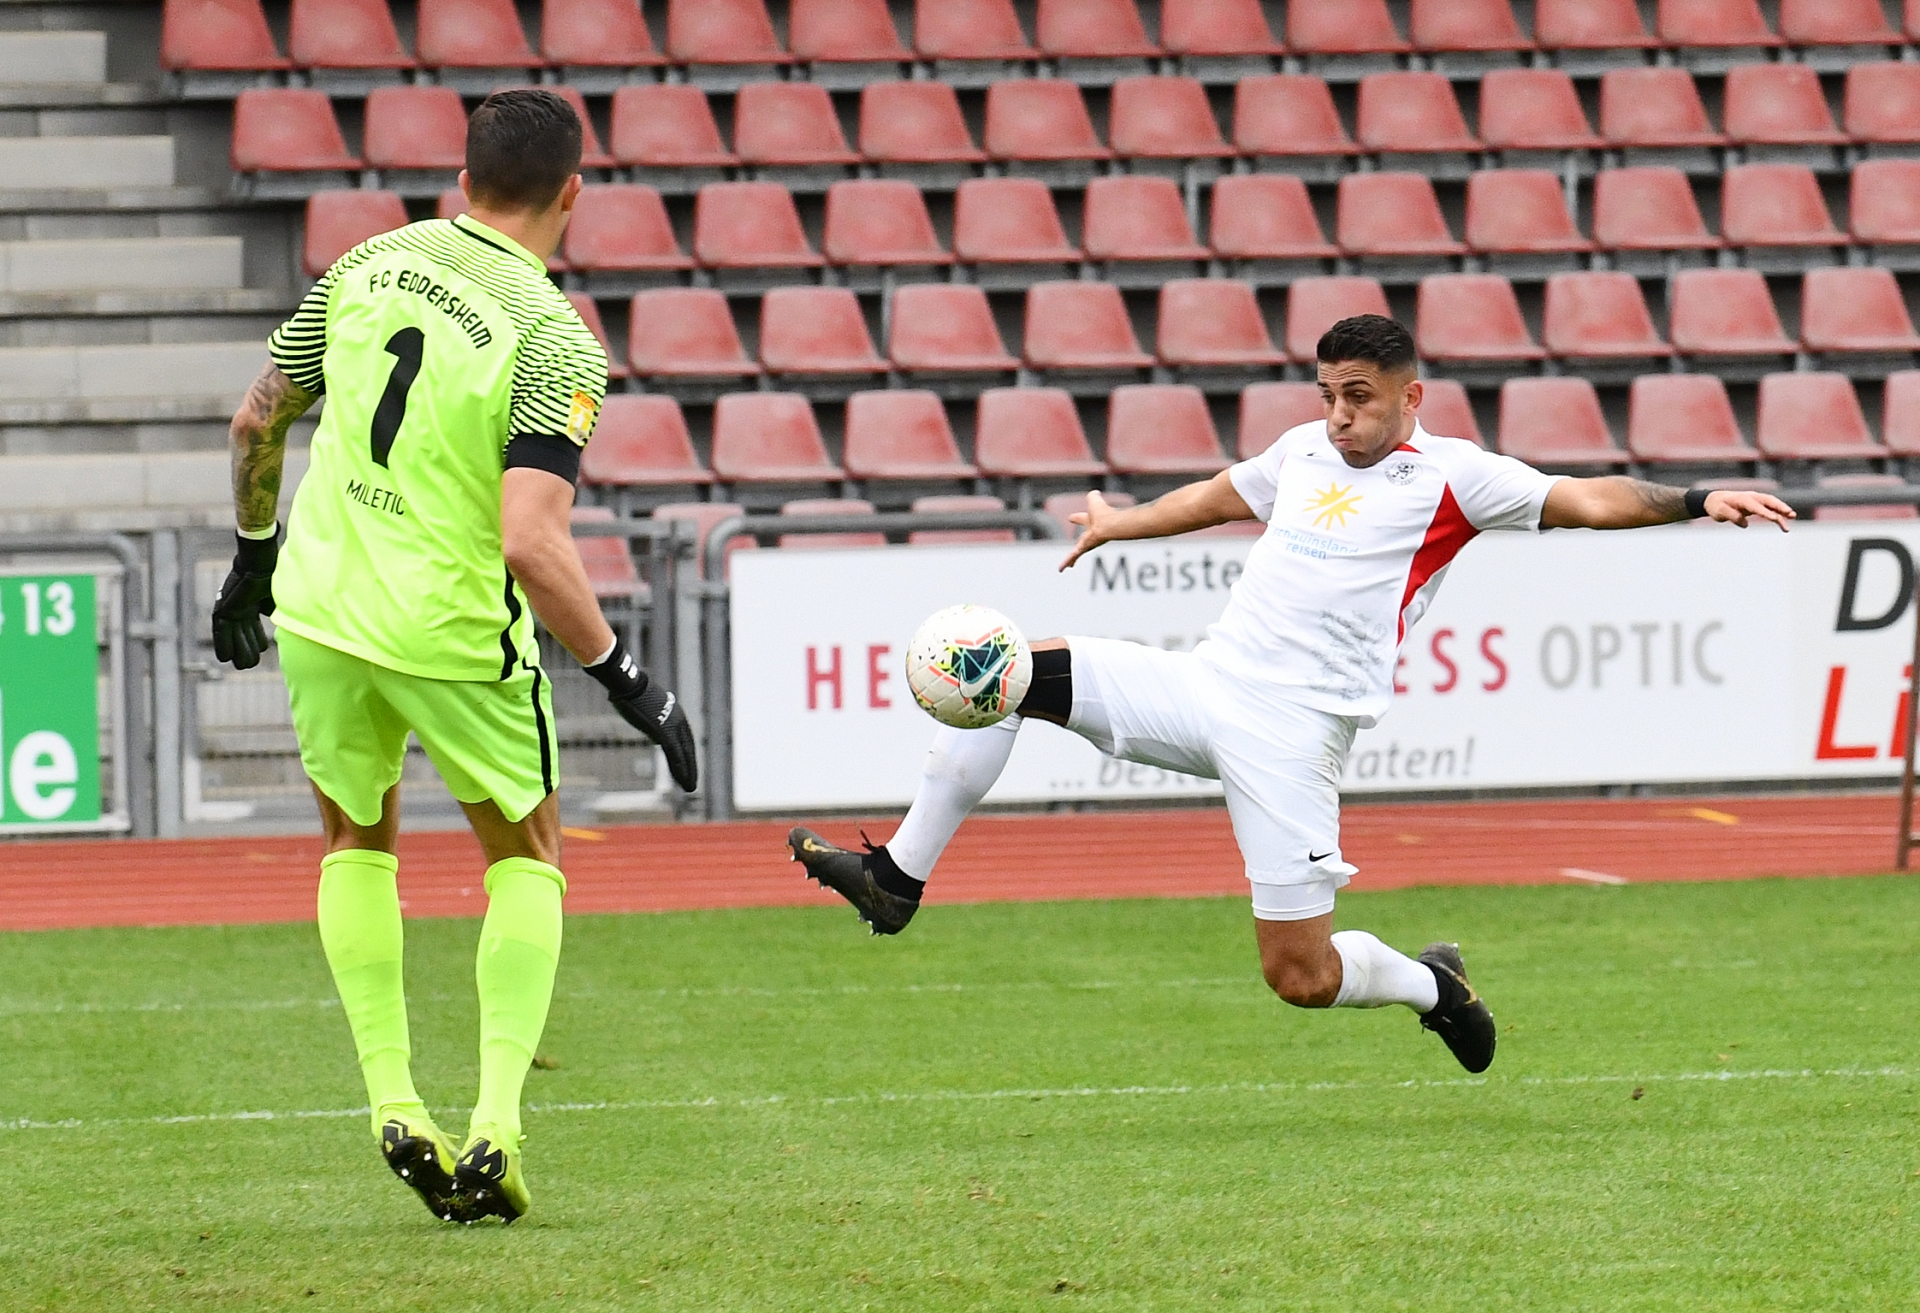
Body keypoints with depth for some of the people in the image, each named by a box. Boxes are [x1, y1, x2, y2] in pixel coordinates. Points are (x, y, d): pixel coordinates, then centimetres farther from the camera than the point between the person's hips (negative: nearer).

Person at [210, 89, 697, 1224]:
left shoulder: (367, 266, -1)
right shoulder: (556, 343, -17)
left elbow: (258, 419, 9)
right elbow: (533, 547, -26)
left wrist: (254, 556, 25)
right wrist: (628, 679, -16)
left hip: (321, 610, 4)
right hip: (457, 634, -4)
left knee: (358, 837, 27)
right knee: (527, 851, 18)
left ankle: (393, 1102, 15)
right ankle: (496, 1121, 3)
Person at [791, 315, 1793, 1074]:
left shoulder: (1448, 476, -2)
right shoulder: (1306, 452, 17)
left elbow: (1584, 501, -8)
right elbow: (1224, 495, 37)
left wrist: (1695, 502, -22)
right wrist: (1119, 525, 47)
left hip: (1292, 728, -6)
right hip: (1202, 686, 6)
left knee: (1302, 978, -9)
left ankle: (1429, 984, 25)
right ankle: (899, 878, -3)